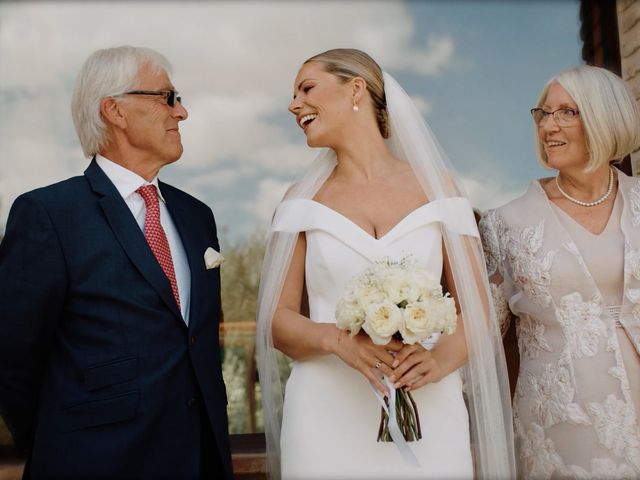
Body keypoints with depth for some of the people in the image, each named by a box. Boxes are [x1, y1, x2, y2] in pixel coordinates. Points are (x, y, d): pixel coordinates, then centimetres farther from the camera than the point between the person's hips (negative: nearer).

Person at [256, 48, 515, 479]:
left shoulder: (437, 187, 2)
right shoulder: (303, 201, 3)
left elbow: (477, 310, 2)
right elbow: (277, 319, 1)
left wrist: (441, 359, -17)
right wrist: (338, 339, -18)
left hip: (428, 414, 0)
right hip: (326, 417, 0)